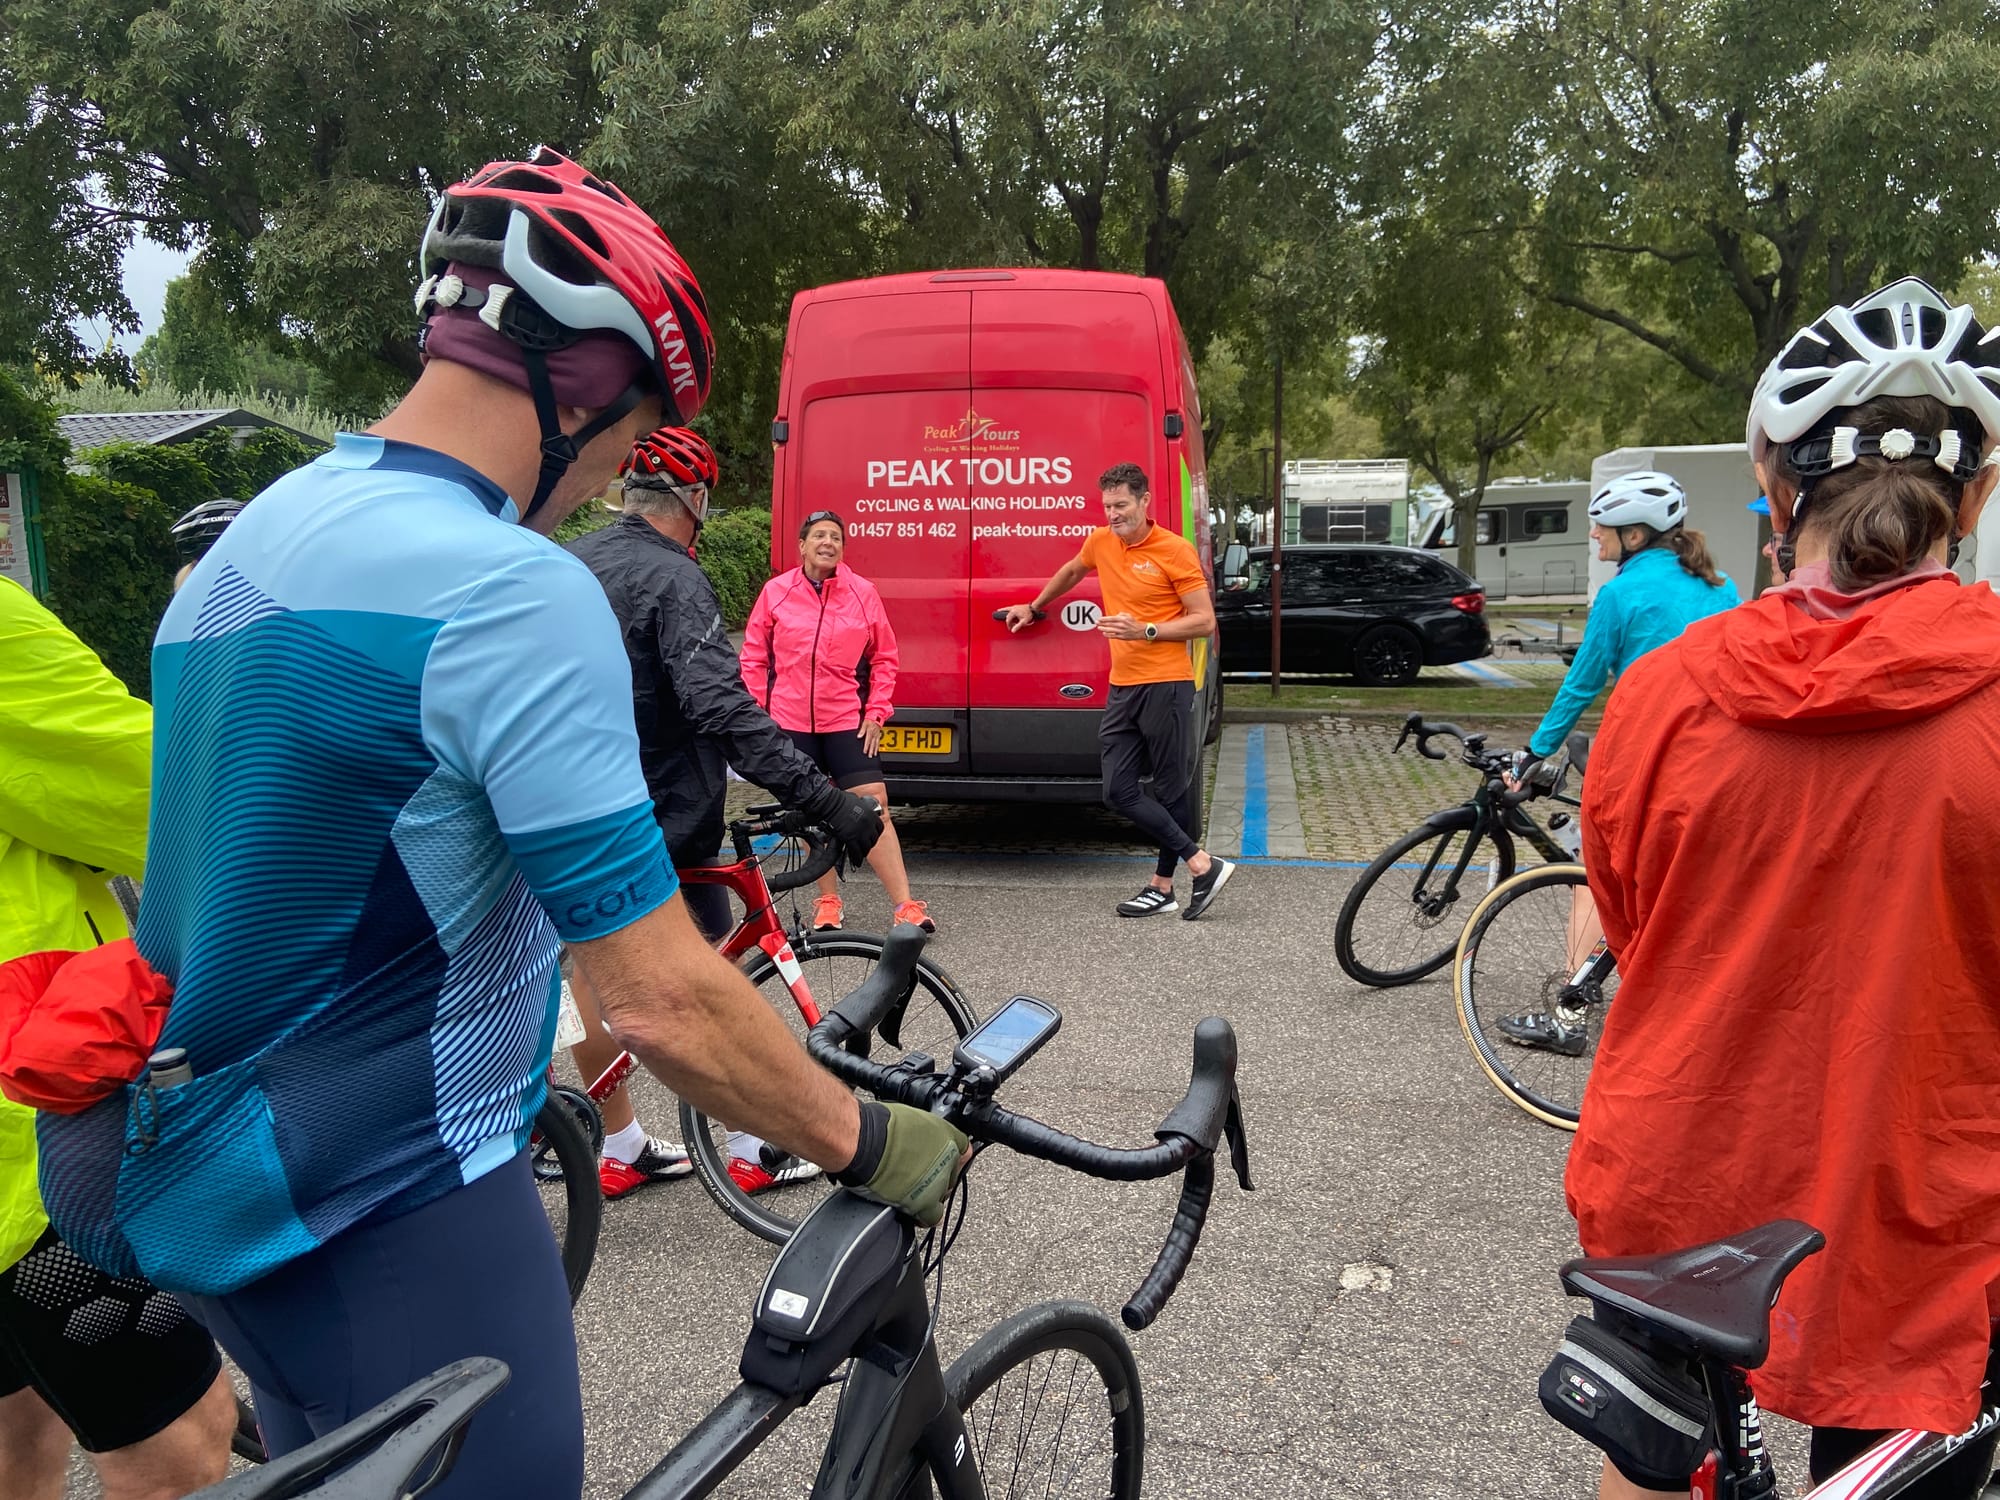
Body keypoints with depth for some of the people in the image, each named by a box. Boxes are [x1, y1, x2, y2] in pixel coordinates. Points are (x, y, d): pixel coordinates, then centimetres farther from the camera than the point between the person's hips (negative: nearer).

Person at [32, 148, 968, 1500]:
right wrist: (874, 1146, -11)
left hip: (220, 1177, 9)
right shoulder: (515, 587, -24)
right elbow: (662, 997, -25)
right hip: (393, 1220, -9)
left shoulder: (264, 529, 5)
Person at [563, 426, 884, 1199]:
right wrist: (824, 799, -34)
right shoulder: (672, 578, -19)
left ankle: (621, 1149, 26)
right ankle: (753, 1147, 15)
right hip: (657, 817, -8)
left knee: (591, 972, 14)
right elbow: (724, 709, -31)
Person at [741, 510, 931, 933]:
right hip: (790, 723, 1)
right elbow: (754, 659, 7)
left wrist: (877, 712, 0)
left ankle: (904, 905, -2)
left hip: (847, 722, -1)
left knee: (874, 808, -7)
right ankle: (828, 902, 25)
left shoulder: (863, 593, 0)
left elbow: (884, 659, 7)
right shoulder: (776, 592, 1)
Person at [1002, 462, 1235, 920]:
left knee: (1172, 788, 0)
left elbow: (1205, 621, -8)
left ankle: (1162, 886, 11)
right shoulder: (1100, 542, 10)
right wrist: (1034, 608, 42)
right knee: (1119, 790, -1)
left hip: (1165, 684, -6)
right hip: (1122, 687, 7)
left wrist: (1145, 631, -18)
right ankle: (1202, 864, 4)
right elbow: (1071, 571, 33)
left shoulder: (1175, 550, -7)